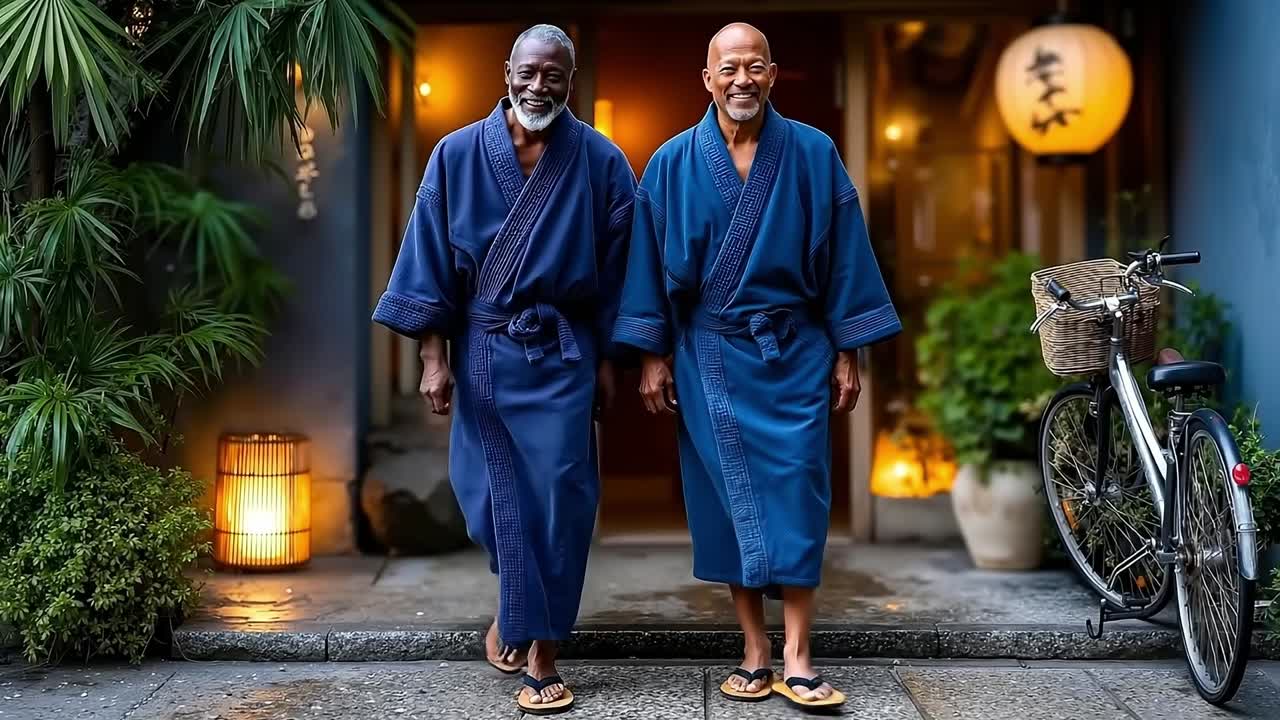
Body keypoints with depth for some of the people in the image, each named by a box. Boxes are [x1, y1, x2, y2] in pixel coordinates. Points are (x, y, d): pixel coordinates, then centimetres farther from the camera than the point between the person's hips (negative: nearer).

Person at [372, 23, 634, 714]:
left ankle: (541, 649, 11)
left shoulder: (600, 162, -1)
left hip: (562, 353, 0)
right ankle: (513, 608, 35)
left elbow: (616, 268, 3)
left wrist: (608, 360, 3)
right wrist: (434, 355, -4)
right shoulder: (457, 155, -1)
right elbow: (430, 258, 0)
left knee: (559, 496, -1)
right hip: (483, 352, 1)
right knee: (497, 492, 7)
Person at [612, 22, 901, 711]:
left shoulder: (813, 155, 1)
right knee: (729, 496, 4)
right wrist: (653, 355, 0)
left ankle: (795, 659, 3)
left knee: (795, 493, -3)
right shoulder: (673, 163, 1)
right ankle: (754, 652, 14)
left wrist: (847, 353, 0)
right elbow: (650, 261, 4)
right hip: (710, 357, 1)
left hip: (794, 352, 0)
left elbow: (842, 256, 2)